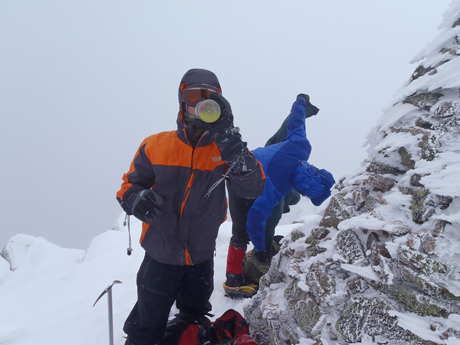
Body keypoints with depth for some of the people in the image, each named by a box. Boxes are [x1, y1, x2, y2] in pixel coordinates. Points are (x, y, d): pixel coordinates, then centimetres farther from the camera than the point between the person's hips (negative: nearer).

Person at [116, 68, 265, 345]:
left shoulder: (226, 150, -8)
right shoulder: (156, 145, -8)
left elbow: (253, 188, -25)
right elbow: (129, 186, -1)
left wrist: (228, 137, -33)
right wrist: (137, 200, -26)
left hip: (201, 262, 2)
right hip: (160, 259, -1)